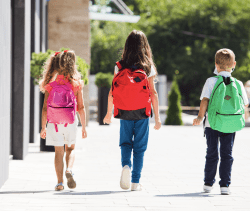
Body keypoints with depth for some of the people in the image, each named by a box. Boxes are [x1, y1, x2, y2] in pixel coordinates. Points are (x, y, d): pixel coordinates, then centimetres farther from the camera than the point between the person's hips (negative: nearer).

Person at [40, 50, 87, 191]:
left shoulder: (50, 84, -1)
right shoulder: (76, 83, -3)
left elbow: (45, 108, -2)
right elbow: (81, 107, -2)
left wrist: (43, 127, 4)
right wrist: (84, 126, 6)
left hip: (54, 122, 0)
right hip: (70, 121, 0)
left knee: (58, 152, 8)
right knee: (70, 149, 17)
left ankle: (60, 183, 3)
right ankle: (69, 170, -10)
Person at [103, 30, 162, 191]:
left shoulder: (119, 66, 0)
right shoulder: (148, 67, -4)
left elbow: (112, 91, 2)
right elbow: (153, 93, -5)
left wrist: (109, 113, 13)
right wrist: (157, 117, -1)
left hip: (125, 112, 1)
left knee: (125, 143, 15)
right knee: (139, 147, 8)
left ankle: (126, 165, -14)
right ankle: (136, 182, 8)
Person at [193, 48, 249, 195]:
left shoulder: (211, 81, -4)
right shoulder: (238, 84, 1)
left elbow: (205, 100, -11)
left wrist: (200, 117, -6)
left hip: (212, 125, 0)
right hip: (231, 125, 0)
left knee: (212, 154, 11)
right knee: (227, 154, 6)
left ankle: (208, 183, 18)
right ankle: (225, 185, 1)